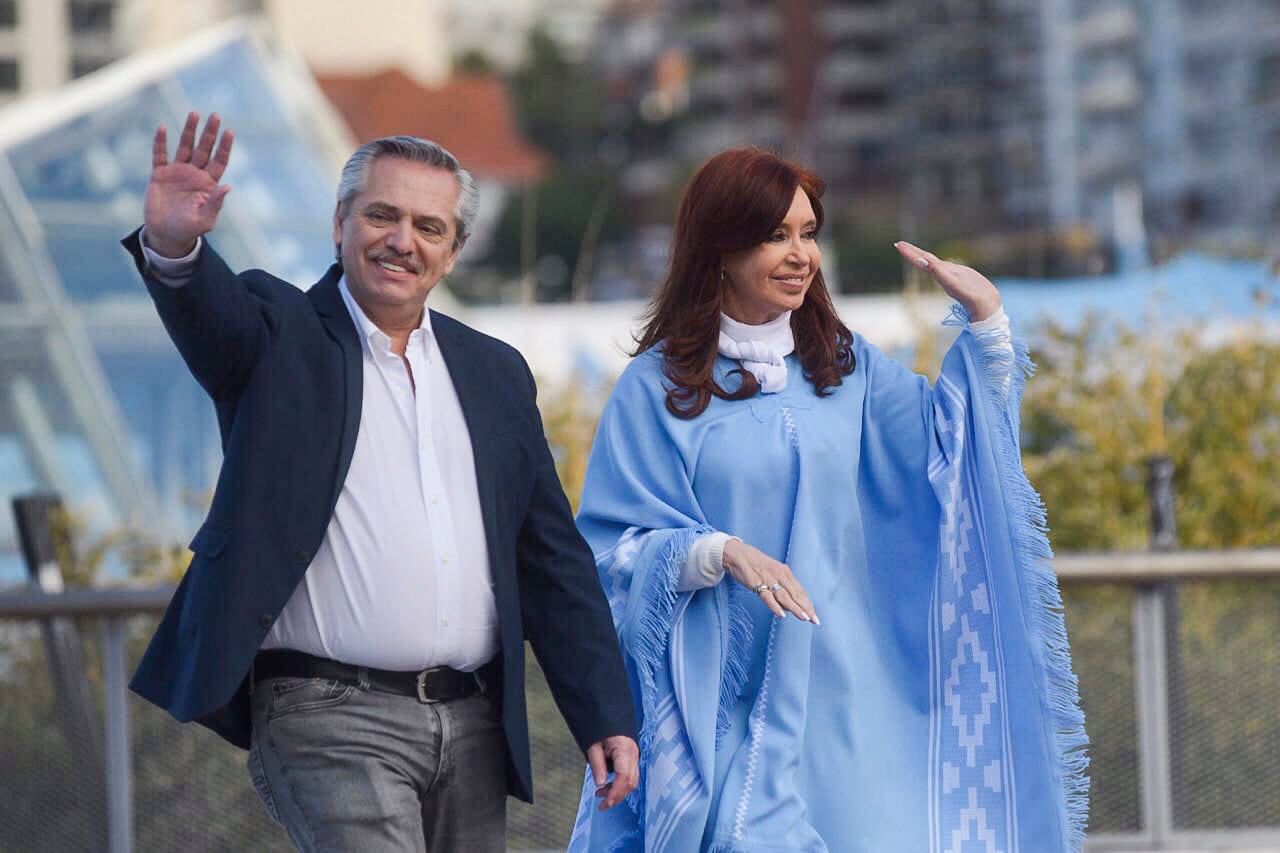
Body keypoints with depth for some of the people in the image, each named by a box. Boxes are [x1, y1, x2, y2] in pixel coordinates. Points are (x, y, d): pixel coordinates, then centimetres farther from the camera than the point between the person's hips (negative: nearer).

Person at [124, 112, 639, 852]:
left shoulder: (495, 373, 15)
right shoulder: (281, 336, 3)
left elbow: (554, 562, 15)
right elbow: (213, 310, -22)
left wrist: (606, 716, 9)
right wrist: (175, 245, -45)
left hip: (473, 727, 5)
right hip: (330, 721, -5)